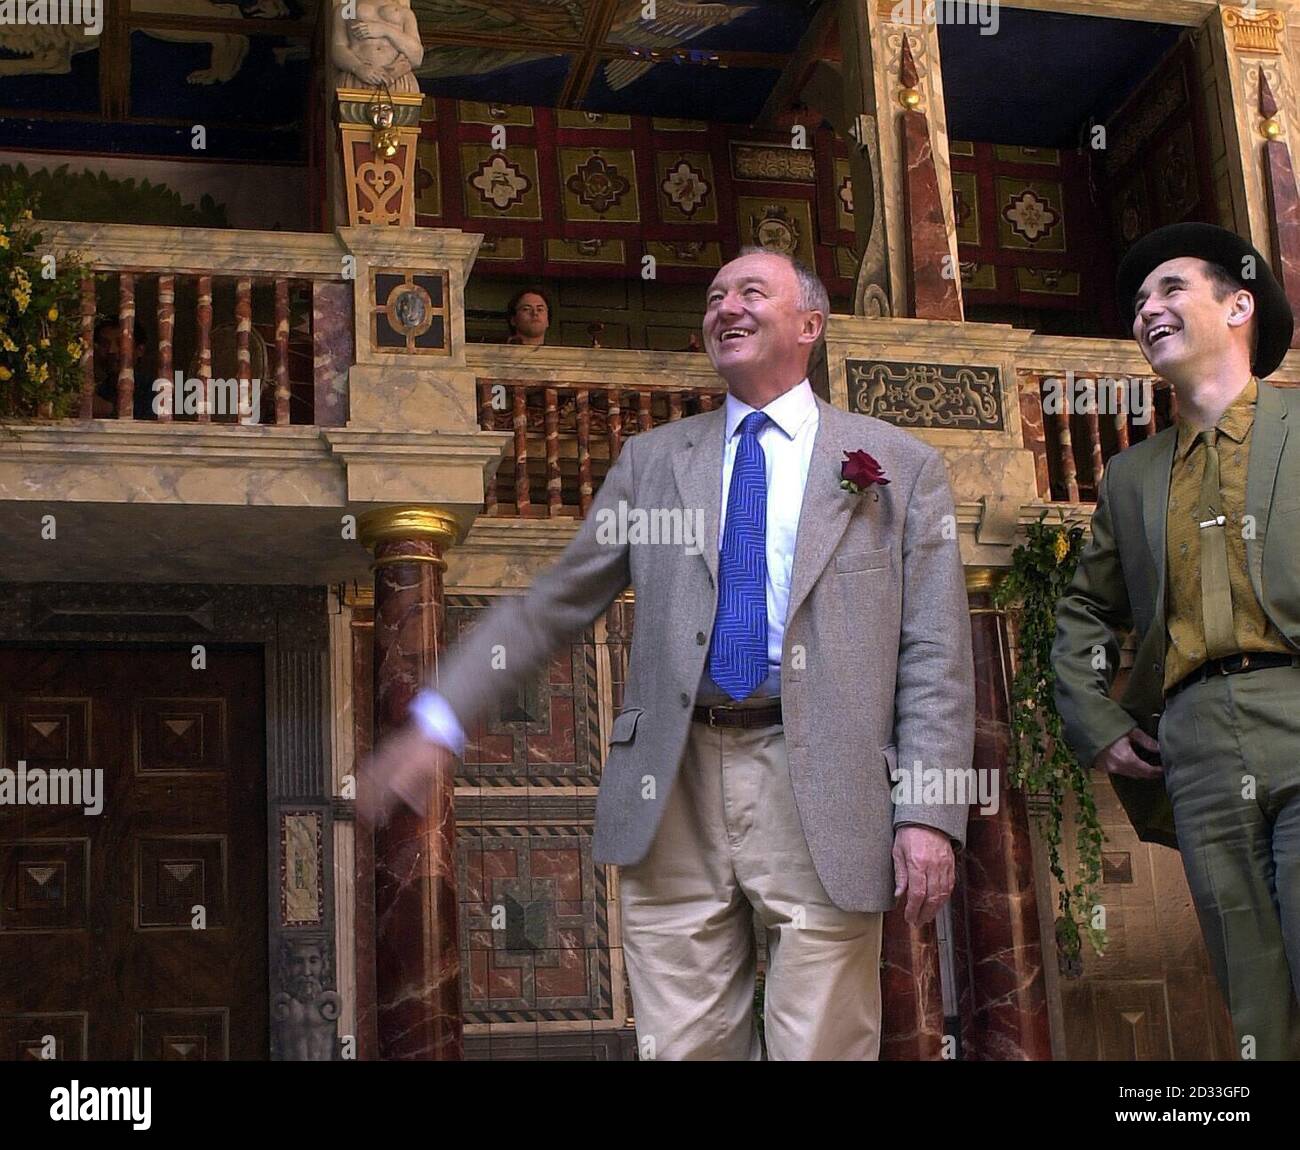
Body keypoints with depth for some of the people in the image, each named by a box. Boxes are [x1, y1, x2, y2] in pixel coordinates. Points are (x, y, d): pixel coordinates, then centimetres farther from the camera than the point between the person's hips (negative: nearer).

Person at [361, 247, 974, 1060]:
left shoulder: (900, 465, 7)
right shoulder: (654, 460, 15)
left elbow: (934, 655, 2)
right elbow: (553, 604, 14)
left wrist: (929, 814, -7)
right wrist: (440, 723, 5)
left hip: (820, 793, -2)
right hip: (674, 788, 2)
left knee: (820, 1046, 2)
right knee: (681, 1046, 6)